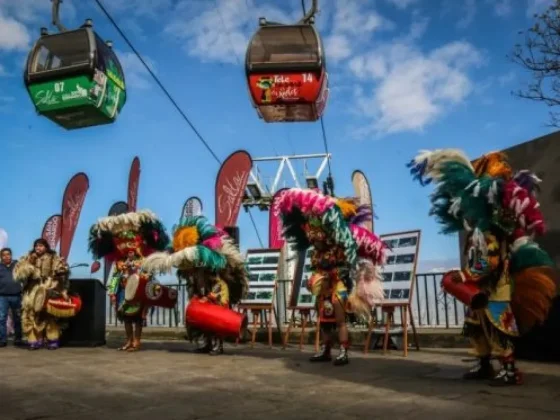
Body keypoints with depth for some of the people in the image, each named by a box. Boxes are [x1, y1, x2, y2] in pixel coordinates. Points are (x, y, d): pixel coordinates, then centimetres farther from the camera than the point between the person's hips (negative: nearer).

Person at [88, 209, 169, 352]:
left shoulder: (143, 261, -8)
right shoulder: (119, 262, 5)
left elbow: (147, 276, -12)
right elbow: (115, 277, 7)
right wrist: (112, 291, 3)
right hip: (124, 292, 5)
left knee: (138, 316, 0)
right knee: (126, 316, 11)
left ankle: (136, 341, 7)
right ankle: (129, 341, 21)